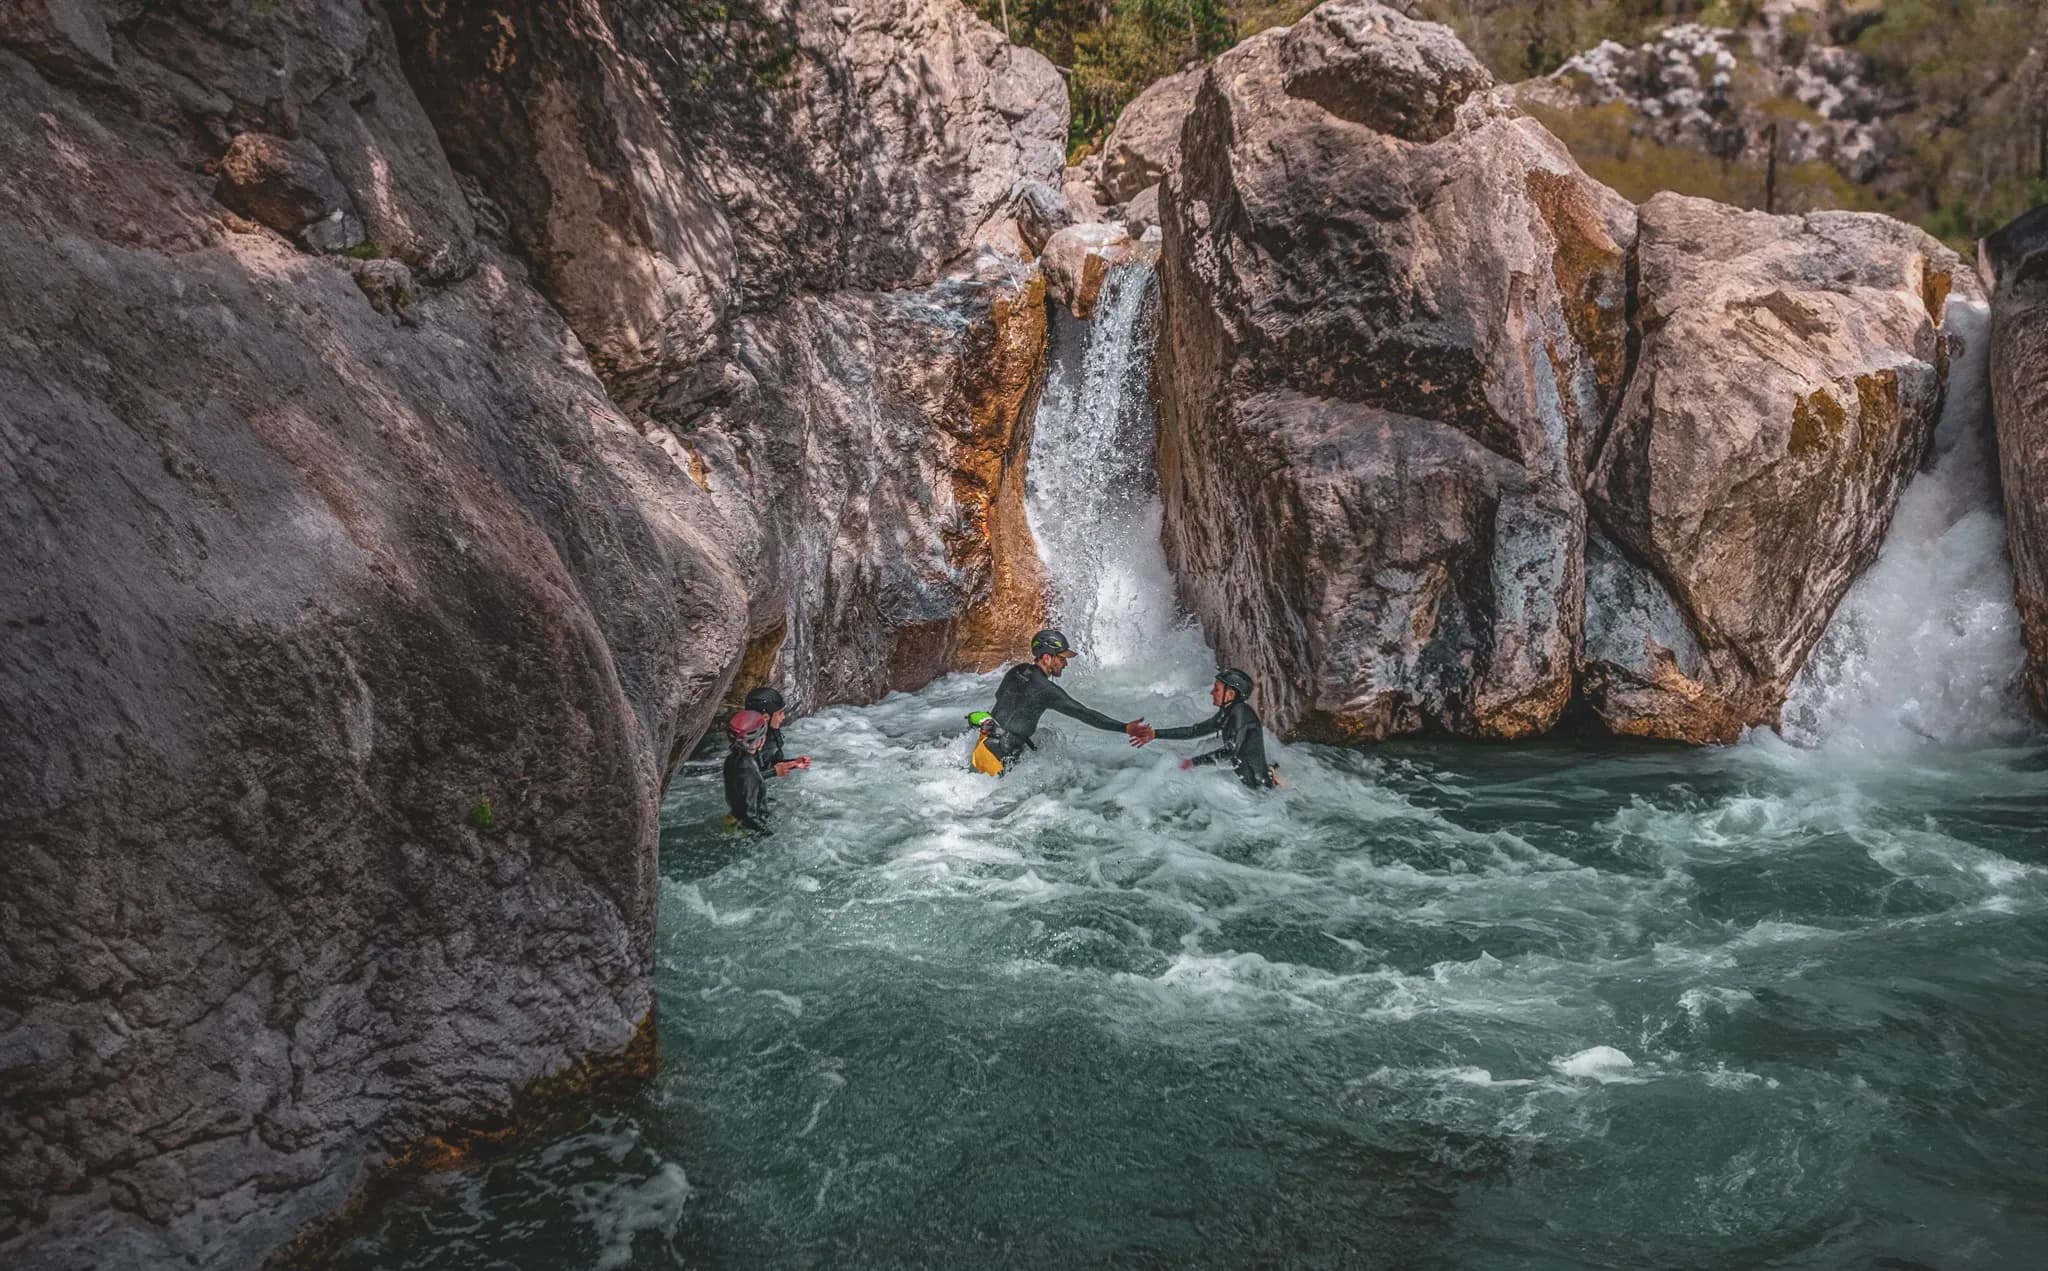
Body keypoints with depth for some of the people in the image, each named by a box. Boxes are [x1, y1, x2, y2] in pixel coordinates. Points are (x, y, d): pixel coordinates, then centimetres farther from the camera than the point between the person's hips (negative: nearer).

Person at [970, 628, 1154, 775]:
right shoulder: (1045, 690, -23)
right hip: (999, 758, -9)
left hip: (986, 742, 9)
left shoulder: (1017, 671, 3)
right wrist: (1126, 728, -31)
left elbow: (999, 695, 21)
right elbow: (1084, 714, -27)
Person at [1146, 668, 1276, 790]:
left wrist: (1195, 762, -24)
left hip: (1253, 782, -9)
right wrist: (1155, 734, 7)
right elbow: (1195, 731, 11)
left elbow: (1231, 750, -25)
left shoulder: (1240, 712, -17)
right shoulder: (1226, 713, 8)